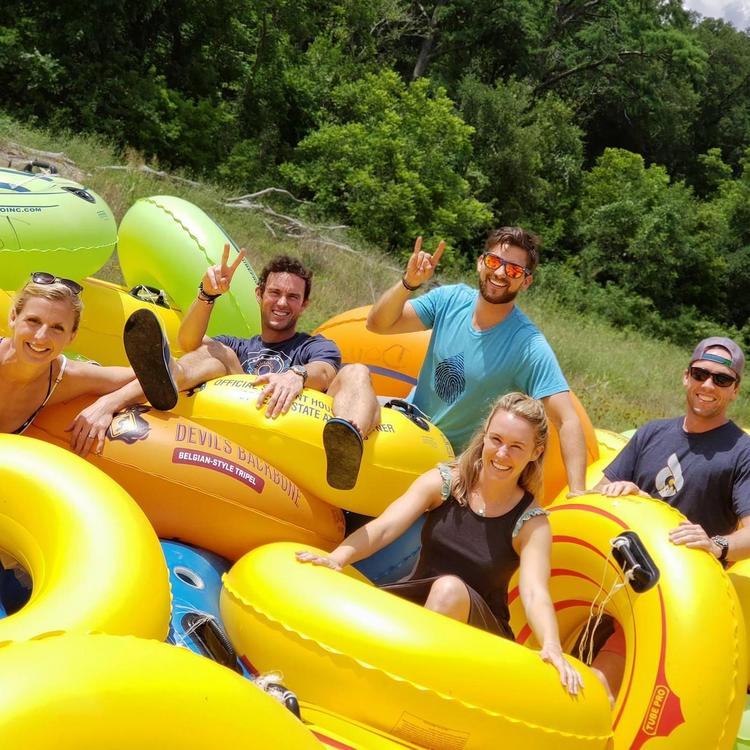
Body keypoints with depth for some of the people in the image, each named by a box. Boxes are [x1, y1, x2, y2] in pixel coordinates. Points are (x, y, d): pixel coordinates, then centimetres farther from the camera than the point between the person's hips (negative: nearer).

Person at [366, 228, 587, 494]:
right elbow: (378, 324, -6)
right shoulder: (451, 299, -8)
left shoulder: (529, 347, -22)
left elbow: (568, 422, -25)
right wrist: (409, 283, -25)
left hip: (453, 459, -4)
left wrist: (578, 494, -35)